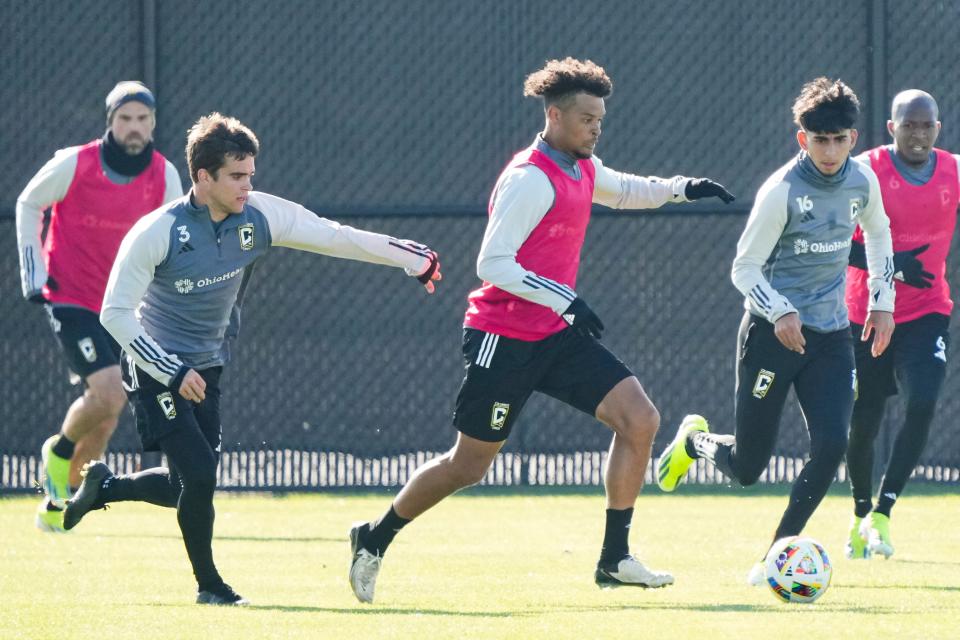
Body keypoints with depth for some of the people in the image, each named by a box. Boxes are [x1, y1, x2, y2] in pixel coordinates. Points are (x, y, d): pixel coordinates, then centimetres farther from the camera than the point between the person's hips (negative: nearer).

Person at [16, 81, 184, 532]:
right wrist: (33, 271, -2)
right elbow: (28, 204, 3)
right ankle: (59, 450, 7)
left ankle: (57, 500, 24)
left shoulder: (164, 175, -3)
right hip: (71, 300, -5)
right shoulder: (73, 164, -13)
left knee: (105, 419, 5)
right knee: (109, 391, -22)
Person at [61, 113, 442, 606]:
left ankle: (102, 487, 34)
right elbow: (115, 313, -19)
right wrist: (173, 372, -25)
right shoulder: (156, 233, -22)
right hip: (156, 367, -6)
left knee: (191, 488, 6)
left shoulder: (259, 217, -8)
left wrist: (415, 259, -2)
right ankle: (208, 584, 4)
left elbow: (337, 237, -1)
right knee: (200, 475, -16)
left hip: (206, 368, 6)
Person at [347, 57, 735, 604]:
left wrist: (681, 188, 15)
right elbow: (493, 263, -24)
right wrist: (565, 298, -29)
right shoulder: (529, 179, -19)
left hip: (557, 334, 8)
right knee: (469, 466, 1)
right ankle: (375, 539, 23)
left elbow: (624, 191, 31)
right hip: (504, 338, -8)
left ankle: (615, 560, -4)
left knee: (640, 419, -8)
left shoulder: (584, 170, 8)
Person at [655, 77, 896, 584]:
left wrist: (882, 301, 17)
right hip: (772, 333, -4)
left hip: (831, 335, 4)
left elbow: (877, 234, 23)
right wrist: (779, 313, -28)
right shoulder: (782, 191, -16)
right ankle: (694, 439, 36)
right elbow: (744, 268, -12)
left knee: (832, 445, -15)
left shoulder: (862, 182, 1)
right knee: (746, 467, 0)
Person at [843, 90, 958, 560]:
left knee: (922, 405, -19)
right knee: (863, 422, 5)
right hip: (867, 313, -2)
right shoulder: (864, 172, -10)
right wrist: (890, 265, -23)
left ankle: (882, 514, -13)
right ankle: (861, 513, 29)